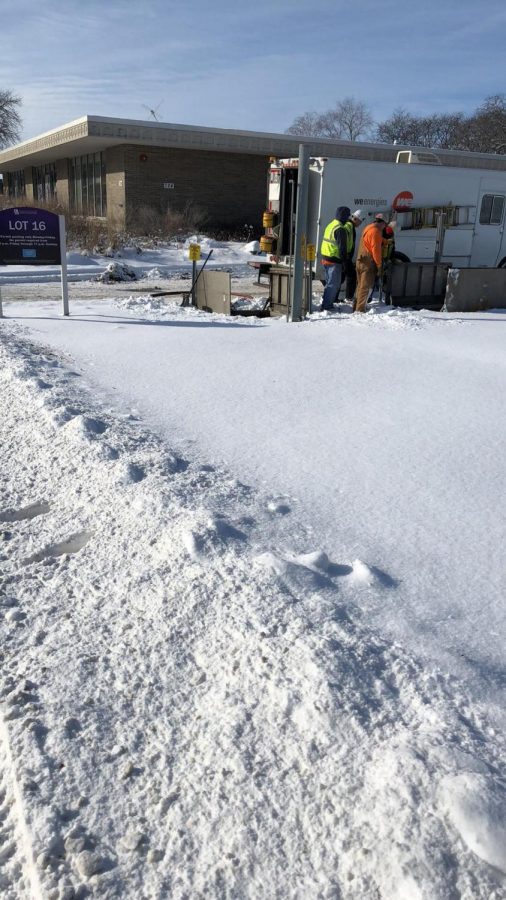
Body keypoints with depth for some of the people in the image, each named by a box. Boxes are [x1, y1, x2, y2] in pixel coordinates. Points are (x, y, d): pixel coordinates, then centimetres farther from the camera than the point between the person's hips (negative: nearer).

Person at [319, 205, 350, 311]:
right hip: (334, 260, -10)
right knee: (334, 284, -3)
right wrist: (344, 262, -12)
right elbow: (342, 248, -18)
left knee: (330, 282, 19)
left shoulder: (330, 225, 14)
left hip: (325, 258, 10)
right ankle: (327, 305, -1)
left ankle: (327, 303, 25)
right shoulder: (340, 229, -17)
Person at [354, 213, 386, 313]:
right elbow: (375, 249, -16)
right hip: (369, 262, -9)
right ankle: (360, 309, -7)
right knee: (365, 286, -6)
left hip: (360, 261, 10)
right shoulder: (375, 231, -14)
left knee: (360, 285, 17)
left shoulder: (367, 228, 17)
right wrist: (379, 265, -12)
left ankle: (357, 307, 23)